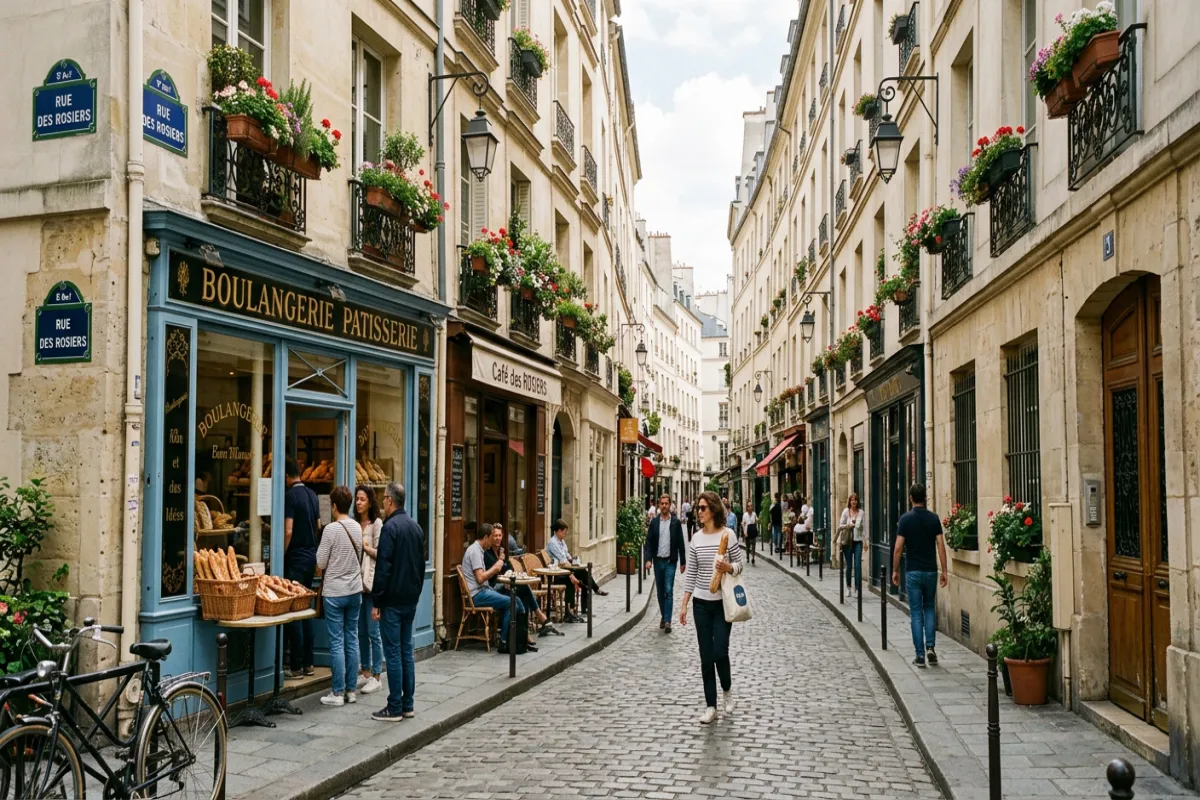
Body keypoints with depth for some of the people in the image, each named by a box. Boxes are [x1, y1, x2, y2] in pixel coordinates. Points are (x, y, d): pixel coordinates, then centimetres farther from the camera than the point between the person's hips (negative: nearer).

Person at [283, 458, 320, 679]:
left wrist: (281, 556, -10)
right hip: (311, 555, 8)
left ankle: (296, 667, -1)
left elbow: (288, 531, -19)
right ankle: (308, 663, 17)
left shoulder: (290, 495, -14)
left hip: (296, 557, -8)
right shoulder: (312, 495, 10)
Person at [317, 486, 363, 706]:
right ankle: (351, 690, 16)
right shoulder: (357, 527, 3)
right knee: (351, 639, 10)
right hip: (355, 590, 6)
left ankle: (338, 693, 4)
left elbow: (321, 562, -10)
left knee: (337, 642, 0)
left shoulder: (331, 529, -16)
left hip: (335, 592, -5)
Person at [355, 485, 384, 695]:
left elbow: (381, 553, -8)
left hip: (372, 582, -7)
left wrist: (366, 547, -16)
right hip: (357, 581, 7)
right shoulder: (354, 524, 12)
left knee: (373, 632, -3)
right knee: (361, 631, 12)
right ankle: (365, 672, 22)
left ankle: (376, 676, 4)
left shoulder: (377, 524, -6)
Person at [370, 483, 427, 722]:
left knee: (393, 653, -3)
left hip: (392, 600, -8)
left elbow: (383, 567, -18)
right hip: (411, 599, 8)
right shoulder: (416, 527, 11)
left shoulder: (390, 527, -15)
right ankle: (407, 705, 17)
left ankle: (394, 709, 1)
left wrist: (376, 601, -13)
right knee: (406, 651, 13)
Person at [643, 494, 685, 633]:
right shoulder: (654, 522, 3)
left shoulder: (675, 523, -2)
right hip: (658, 561, 3)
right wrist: (648, 559, -10)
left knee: (669, 591, -7)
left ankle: (667, 621, -7)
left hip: (670, 561, -3)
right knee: (660, 591, 10)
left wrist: (683, 562, 2)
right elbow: (649, 542, 2)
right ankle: (663, 617, 23)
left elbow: (680, 543, 1)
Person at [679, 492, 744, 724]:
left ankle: (727, 688, 25)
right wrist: (684, 604, 2)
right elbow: (691, 573, 5)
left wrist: (728, 567, -24)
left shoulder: (728, 534, -8)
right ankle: (710, 706, 13)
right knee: (706, 656, 4)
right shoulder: (696, 538, 2)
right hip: (701, 603, 3)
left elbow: (739, 566, -2)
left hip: (722, 602, -3)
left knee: (720, 652, -6)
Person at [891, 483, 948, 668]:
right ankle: (930, 647, 3)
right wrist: (944, 570, 1)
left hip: (913, 571, -2)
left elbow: (898, 548, -9)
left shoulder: (905, 519, -7)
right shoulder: (934, 518, -1)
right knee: (929, 609, 18)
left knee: (916, 613, 4)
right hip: (931, 570, 2)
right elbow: (941, 545, -5)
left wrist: (895, 570, 2)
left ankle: (920, 655, 3)